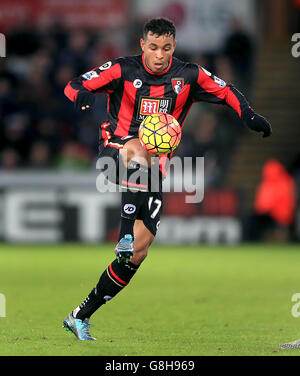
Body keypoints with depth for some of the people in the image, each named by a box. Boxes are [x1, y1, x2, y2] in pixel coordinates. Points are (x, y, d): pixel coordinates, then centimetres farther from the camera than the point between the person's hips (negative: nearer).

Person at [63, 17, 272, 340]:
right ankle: (125, 231, -45)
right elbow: (74, 86, -12)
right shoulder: (123, 70, -6)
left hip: (152, 171, 3)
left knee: (138, 252, -6)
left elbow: (227, 92, 13)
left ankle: (81, 316, 5)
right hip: (116, 153, -3)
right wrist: (82, 95, -37)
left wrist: (248, 115, -7)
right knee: (138, 149, -41)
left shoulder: (188, 75, 2)